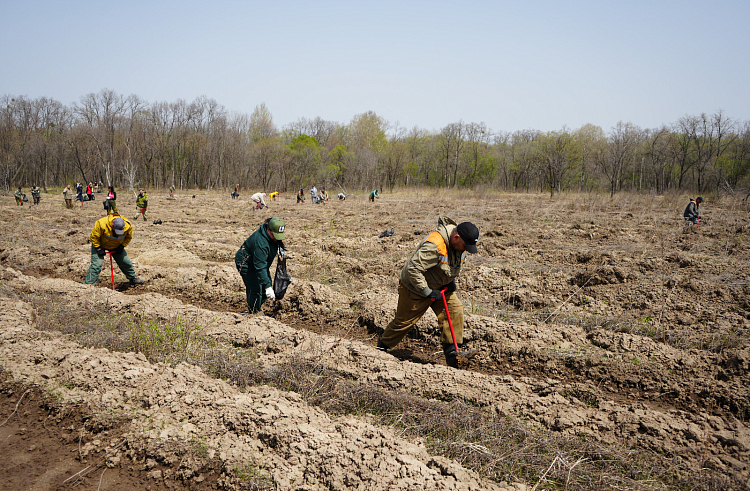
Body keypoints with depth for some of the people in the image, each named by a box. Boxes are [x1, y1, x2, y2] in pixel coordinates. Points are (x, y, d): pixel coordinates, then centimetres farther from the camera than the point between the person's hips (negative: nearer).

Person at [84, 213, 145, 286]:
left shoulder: (128, 226, -27)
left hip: (116, 247, 4)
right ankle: (88, 284, -10)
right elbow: (94, 236, -22)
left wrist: (122, 246, -14)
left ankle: (133, 278, 27)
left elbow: (128, 237, -4)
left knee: (126, 262, 6)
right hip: (100, 245, -4)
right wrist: (98, 248, -23)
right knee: (96, 264, -15)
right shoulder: (102, 224, -37)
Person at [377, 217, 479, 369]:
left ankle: (450, 350, 0)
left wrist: (451, 281, -1)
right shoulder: (434, 245, -36)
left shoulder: (460, 244, -7)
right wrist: (428, 293, -28)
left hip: (440, 286, 7)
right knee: (404, 320, 5)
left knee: (455, 309, -9)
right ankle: (382, 346, 28)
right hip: (415, 287, -7)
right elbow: (412, 269, -34)